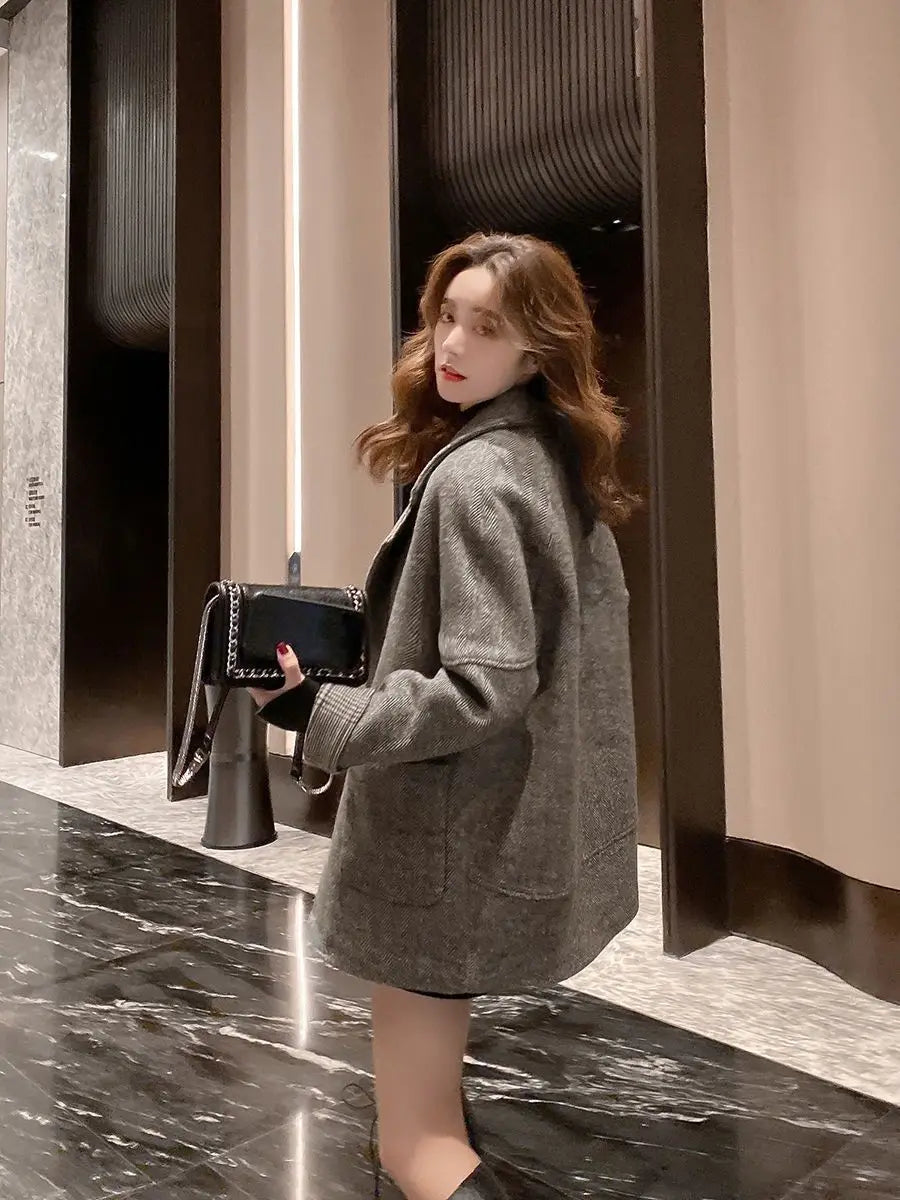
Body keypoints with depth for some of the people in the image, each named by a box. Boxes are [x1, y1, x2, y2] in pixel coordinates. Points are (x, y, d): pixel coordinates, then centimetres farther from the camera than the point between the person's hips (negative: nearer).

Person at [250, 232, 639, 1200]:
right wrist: (377, 618, 16)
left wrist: (315, 712, -20)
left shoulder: (470, 476, -20)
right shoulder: (559, 461, 8)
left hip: (454, 841, -10)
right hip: (537, 820, 10)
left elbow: (487, 687, -25)